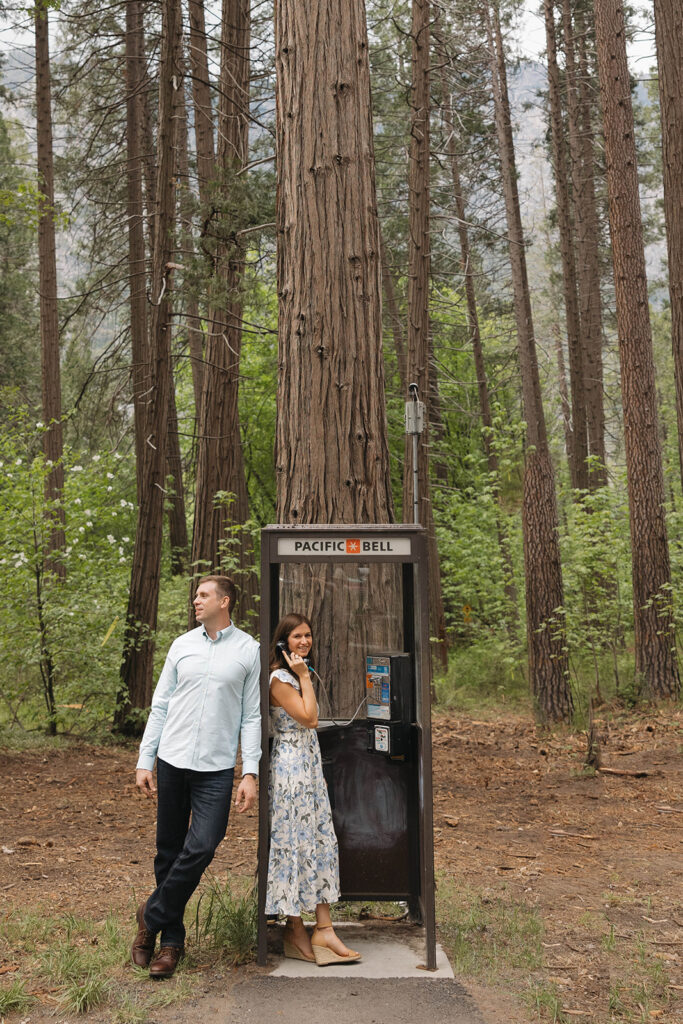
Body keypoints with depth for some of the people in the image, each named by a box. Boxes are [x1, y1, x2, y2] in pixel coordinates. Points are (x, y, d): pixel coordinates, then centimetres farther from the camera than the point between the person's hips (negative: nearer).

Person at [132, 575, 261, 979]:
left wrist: (251, 773, -6)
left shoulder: (249, 650, 2)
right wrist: (144, 761, 7)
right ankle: (172, 938, 21)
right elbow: (161, 706, 12)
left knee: (201, 848, -13)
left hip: (216, 768, -3)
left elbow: (252, 716, 1)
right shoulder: (183, 645, 10)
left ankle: (152, 916, 9)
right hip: (172, 762, 3)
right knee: (169, 852, 7)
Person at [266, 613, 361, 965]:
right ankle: (295, 929, 9)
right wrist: (305, 677, -16)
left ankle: (324, 927, 11)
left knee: (321, 841, 7)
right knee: (294, 844, -2)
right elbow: (308, 717, -18)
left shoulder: (295, 676, 16)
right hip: (289, 767, -10)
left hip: (309, 765, 10)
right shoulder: (278, 678, -14)